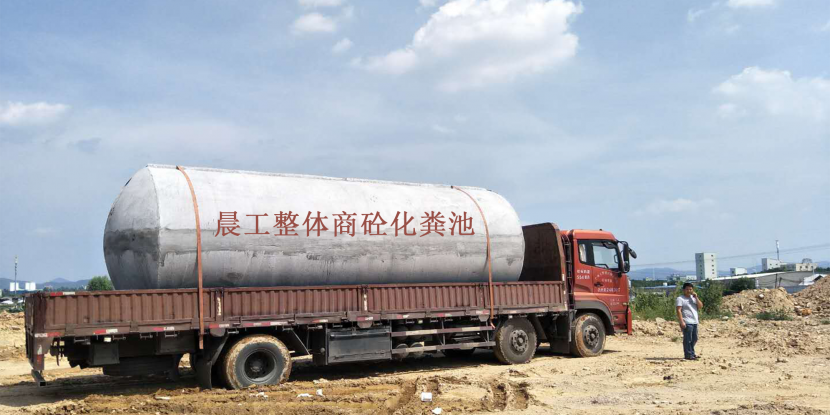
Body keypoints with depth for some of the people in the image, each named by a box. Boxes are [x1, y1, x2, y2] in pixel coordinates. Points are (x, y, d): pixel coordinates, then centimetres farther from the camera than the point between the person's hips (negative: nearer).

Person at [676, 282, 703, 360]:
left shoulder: (693, 298, 18)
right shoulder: (680, 299, -4)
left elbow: (700, 306, 8)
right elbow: (679, 310, -12)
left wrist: (696, 298, -3)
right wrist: (681, 321, -20)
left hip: (695, 322, 8)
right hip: (687, 323, -8)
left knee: (694, 339, 14)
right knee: (688, 339, -7)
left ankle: (692, 353, 25)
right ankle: (688, 355, -3)